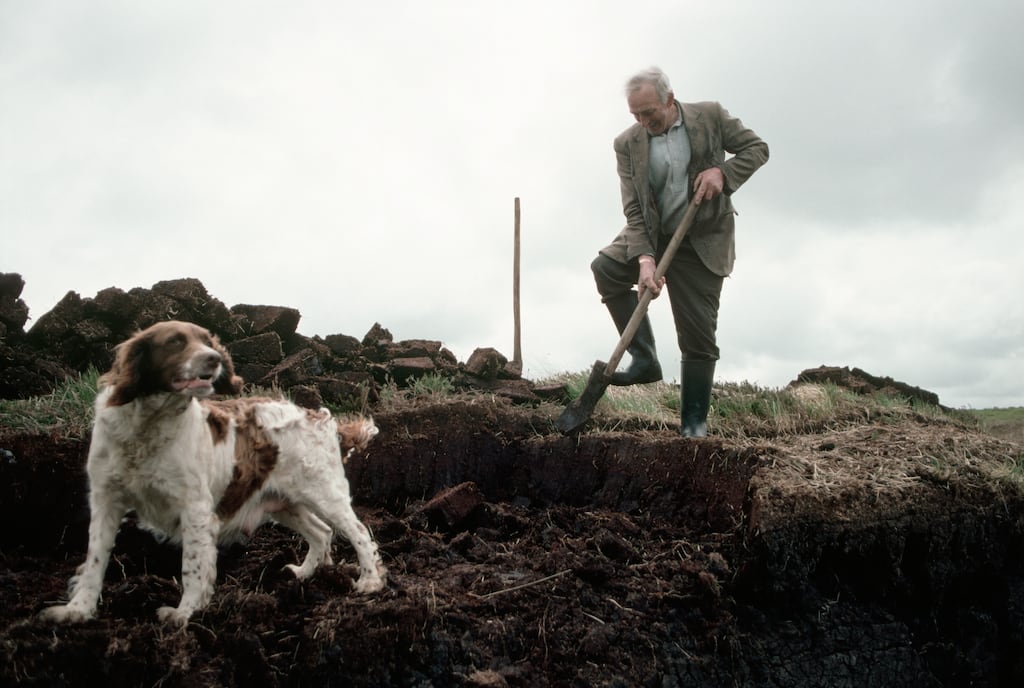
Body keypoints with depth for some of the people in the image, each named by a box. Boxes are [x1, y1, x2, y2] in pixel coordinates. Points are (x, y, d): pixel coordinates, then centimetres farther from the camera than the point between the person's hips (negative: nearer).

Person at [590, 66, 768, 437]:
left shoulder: (710, 115, -8)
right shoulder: (627, 143, -7)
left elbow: (757, 148, 0)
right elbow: (634, 209, -13)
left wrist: (722, 172, -20)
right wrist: (644, 259, -27)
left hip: (703, 243, -2)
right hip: (653, 236, 2)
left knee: (698, 336, -2)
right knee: (606, 267, -24)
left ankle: (694, 424, 10)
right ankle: (644, 358, -10)